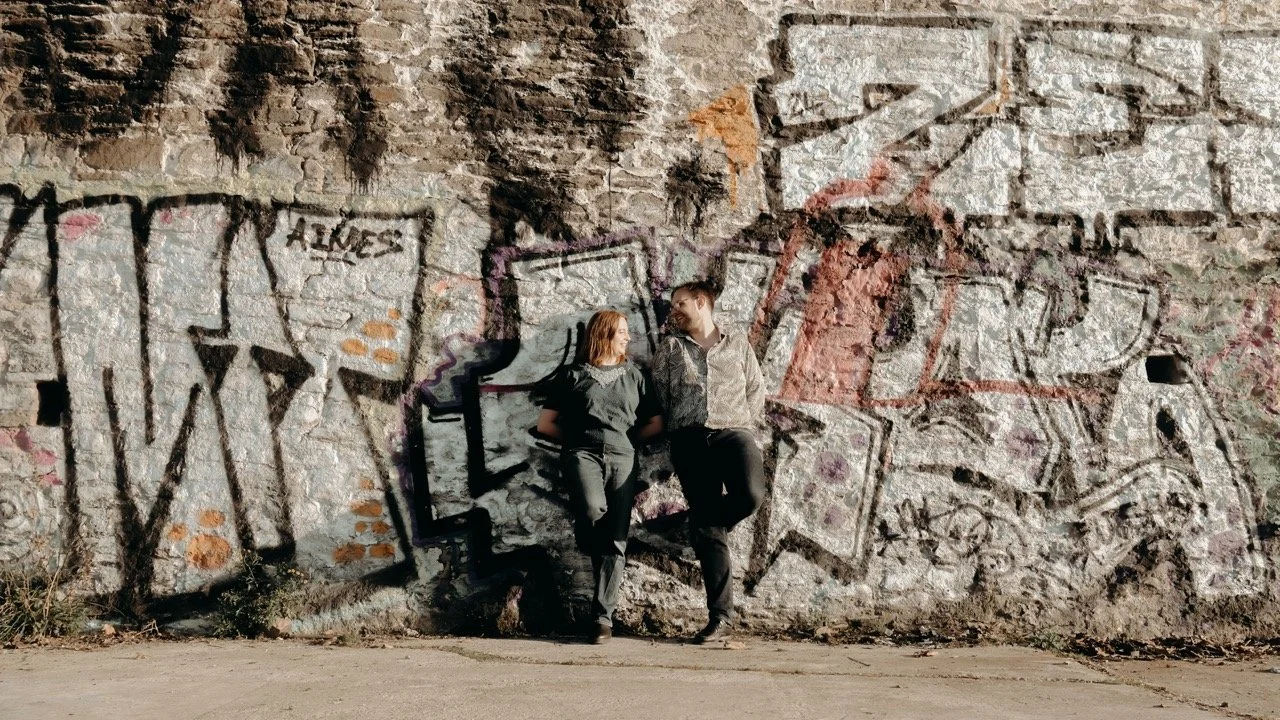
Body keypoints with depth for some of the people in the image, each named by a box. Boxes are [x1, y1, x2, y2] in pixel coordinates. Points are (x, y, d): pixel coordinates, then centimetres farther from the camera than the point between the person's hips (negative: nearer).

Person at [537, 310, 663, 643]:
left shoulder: (635, 375, 21)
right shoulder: (573, 375, 13)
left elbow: (656, 424, 21)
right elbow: (545, 424, 13)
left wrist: (625, 438, 14)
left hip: (622, 458, 2)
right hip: (582, 453, -2)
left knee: (615, 538, -9)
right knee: (593, 509, -32)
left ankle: (604, 616, -7)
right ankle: (598, 560, -3)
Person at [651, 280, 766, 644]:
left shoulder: (738, 343, 17)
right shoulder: (670, 347, 17)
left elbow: (756, 390, 17)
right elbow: (657, 394, 13)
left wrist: (745, 424, 7)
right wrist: (671, 430, 5)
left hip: (733, 431, 0)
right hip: (689, 438, 0)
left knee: (750, 495, -30)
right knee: (707, 530, -7)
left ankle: (705, 525, 6)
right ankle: (720, 617, -5)